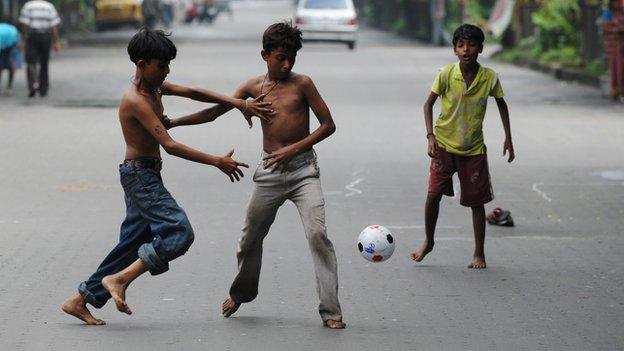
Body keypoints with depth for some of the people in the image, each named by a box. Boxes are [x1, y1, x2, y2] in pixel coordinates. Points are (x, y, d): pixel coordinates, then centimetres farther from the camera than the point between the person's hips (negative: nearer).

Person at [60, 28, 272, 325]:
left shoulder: (154, 87, 10)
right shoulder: (136, 100, -20)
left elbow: (193, 93, 15)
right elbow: (170, 146, -24)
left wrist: (238, 103, 5)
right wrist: (217, 162, -23)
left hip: (144, 177, 10)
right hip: (140, 175, -10)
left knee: (132, 245, 12)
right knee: (179, 232, -19)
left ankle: (80, 300, 16)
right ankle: (119, 279, -14)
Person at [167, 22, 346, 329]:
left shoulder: (302, 84, -2)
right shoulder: (254, 87, 6)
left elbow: (328, 125, -2)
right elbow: (213, 112, 10)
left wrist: (295, 148, -12)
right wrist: (173, 122, 4)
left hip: (302, 169, -3)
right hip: (269, 172, 3)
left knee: (317, 234, -17)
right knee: (251, 237, 13)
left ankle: (330, 311, -16)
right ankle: (241, 292, 40)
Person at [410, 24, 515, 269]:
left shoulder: (490, 78, -9)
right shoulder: (446, 74, -12)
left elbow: (501, 105, 9)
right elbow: (429, 103, -2)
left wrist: (508, 138, 8)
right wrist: (430, 136, -12)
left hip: (474, 149, 1)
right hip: (444, 144, -1)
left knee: (477, 201, 4)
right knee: (433, 193, -10)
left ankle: (479, 254, 17)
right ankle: (428, 242, 13)